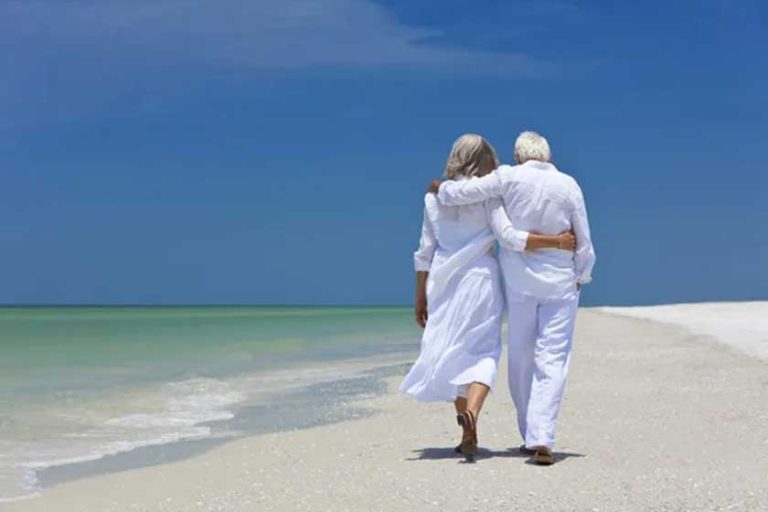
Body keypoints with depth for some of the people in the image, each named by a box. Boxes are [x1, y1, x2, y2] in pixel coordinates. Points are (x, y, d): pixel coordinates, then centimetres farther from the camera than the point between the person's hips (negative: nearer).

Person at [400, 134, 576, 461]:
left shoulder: (435, 196, 7)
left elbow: (425, 252, 7)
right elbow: (509, 236, -17)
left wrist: (420, 298, 13)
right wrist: (557, 242, -12)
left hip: (443, 283, 3)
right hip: (480, 278, -3)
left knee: (454, 353, 12)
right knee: (483, 351, 1)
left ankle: (469, 436, 14)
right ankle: (471, 413, -26)